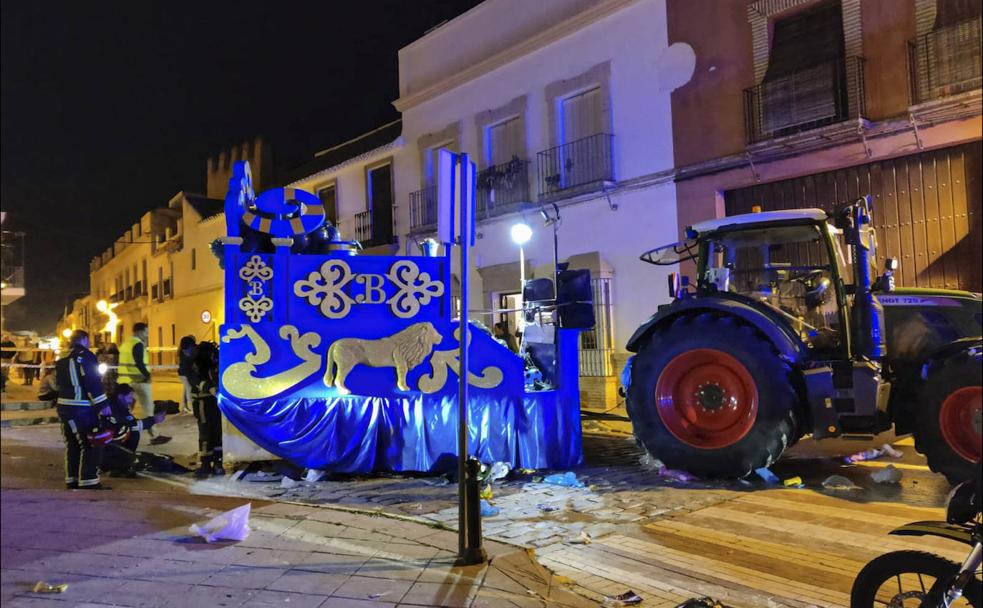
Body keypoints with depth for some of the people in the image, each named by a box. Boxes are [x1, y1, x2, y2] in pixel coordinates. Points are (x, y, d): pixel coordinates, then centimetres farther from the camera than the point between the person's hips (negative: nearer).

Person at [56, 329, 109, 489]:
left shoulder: (62, 359, 15)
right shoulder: (85, 355, -12)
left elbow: (59, 383, 21)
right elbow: (93, 383, -19)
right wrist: (102, 404, -16)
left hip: (64, 407, 9)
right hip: (82, 409, -9)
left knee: (72, 445, 17)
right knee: (92, 446, -5)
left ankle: (72, 481, 22)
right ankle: (88, 483, -7)